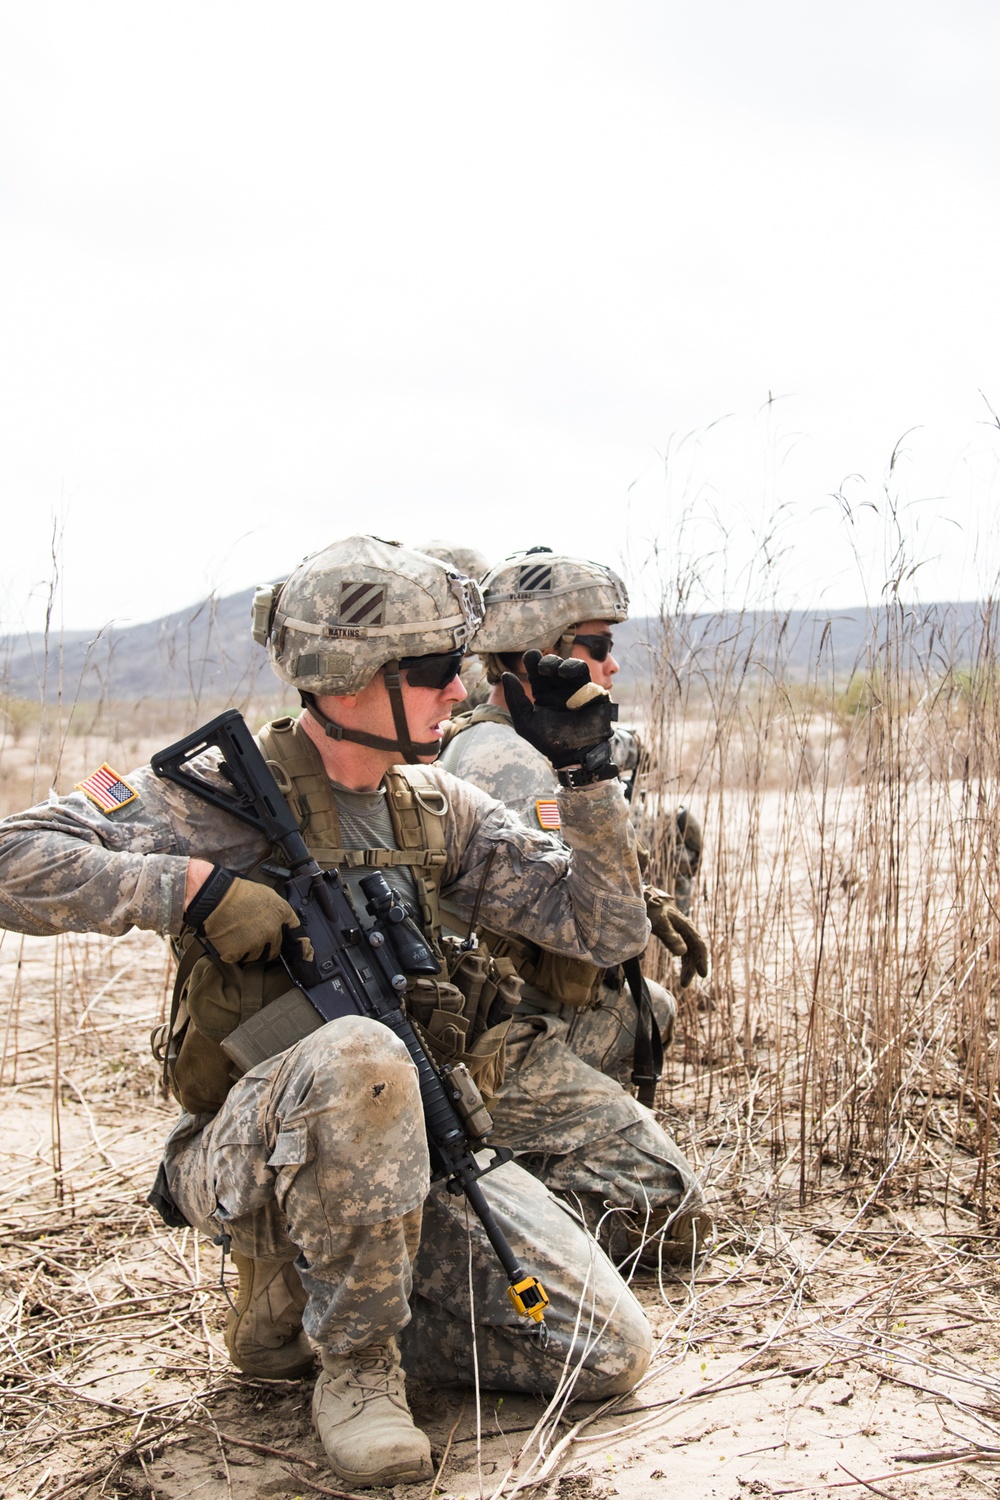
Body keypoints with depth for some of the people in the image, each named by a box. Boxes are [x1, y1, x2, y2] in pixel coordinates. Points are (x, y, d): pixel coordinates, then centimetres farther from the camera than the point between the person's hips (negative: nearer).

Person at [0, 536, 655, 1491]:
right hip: (253, 1160, -6)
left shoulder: (440, 806, 5)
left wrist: (589, 775, -7)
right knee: (359, 1056, -41)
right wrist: (190, 885, -27)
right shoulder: (229, 793, -12)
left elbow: (604, 928, 3)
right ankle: (355, 1367, -16)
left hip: (410, 1146, 6)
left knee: (610, 1354, -4)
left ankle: (294, 1319, 11)